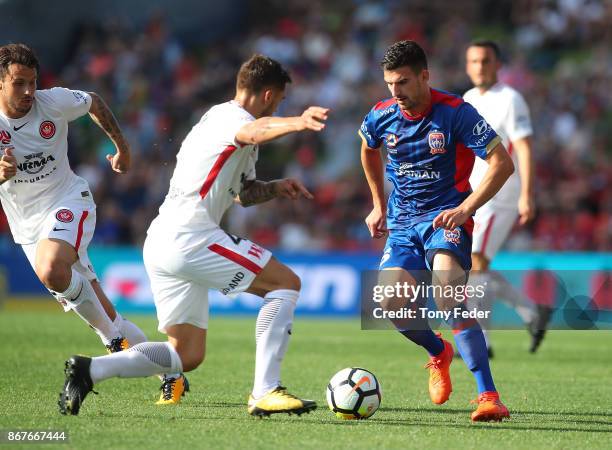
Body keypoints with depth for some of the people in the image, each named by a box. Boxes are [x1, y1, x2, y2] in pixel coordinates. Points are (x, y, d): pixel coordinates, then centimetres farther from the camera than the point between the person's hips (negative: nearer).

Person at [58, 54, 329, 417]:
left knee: (187, 354, 13)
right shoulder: (230, 117, -6)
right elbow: (255, 131, -34)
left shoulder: (219, 119, 26)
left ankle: (89, 370, 2)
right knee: (286, 283, -5)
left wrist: (274, 188, 16)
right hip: (189, 237, -10)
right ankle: (265, 393, -13)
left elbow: (244, 193, 37)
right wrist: (296, 123, -54)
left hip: (162, 244, 10)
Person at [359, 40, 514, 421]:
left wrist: (465, 209, -23)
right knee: (391, 303, -15)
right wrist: (379, 206, 25)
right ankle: (438, 352, 20)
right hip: (403, 221, 5)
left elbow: (502, 163, -14)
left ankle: (489, 397, -28)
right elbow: (369, 150, 25)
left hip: (447, 218, -5)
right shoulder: (381, 117, 0)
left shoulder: (456, 112, -15)